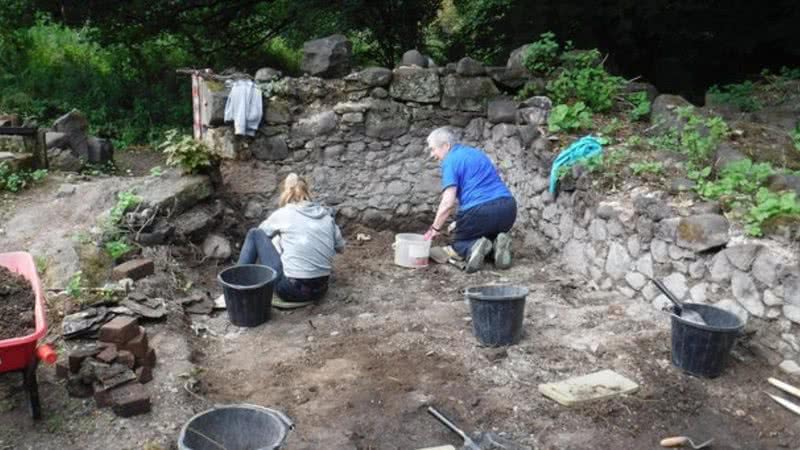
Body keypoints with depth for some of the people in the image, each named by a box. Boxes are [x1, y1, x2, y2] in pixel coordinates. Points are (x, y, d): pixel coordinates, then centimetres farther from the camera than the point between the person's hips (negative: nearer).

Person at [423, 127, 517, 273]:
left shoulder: (450, 161, -2)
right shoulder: (476, 152, 24)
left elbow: (448, 202, -12)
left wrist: (434, 229, -2)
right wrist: (463, 222, 35)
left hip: (479, 211, -7)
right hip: (508, 207, 7)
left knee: (459, 244, 18)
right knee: (491, 236, 32)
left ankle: (472, 248, -17)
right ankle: (498, 244, -3)